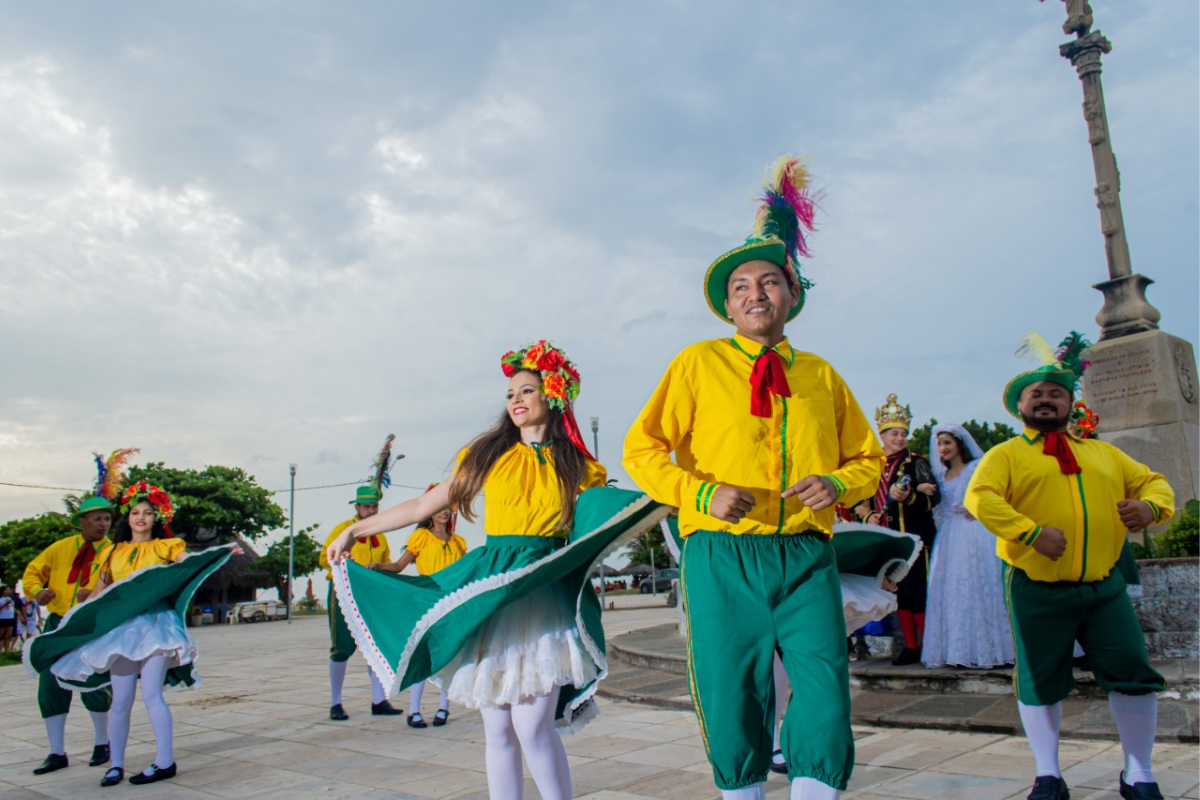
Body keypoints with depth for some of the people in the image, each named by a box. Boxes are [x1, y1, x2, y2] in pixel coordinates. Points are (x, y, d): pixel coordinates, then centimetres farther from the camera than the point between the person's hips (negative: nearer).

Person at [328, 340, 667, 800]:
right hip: (487, 594, 2)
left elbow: (624, 517, 3)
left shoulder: (577, 468, 9)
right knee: (497, 730, 5)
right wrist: (355, 530, 13)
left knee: (533, 726, -12)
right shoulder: (488, 457, 11)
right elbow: (422, 507, 13)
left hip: (543, 594, -2)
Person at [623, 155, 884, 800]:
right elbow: (641, 449, 4)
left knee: (825, 694, -8)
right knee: (732, 704, 3)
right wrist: (701, 492, -12)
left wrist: (836, 484, -3)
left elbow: (868, 459, 20)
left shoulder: (822, 376, 15)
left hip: (805, 556, 2)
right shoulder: (698, 364, 7)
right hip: (721, 558, -2)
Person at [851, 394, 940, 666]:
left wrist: (908, 497, -30)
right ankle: (910, 646, 15)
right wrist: (869, 513, -1)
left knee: (918, 593, -6)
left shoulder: (915, 462, -2)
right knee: (899, 592, 7)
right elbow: (863, 498, 19)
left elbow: (935, 497, -13)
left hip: (915, 538, -5)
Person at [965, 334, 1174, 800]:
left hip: (1104, 587, 4)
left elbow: (1152, 482, 19)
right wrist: (1031, 532, -23)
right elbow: (979, 498, -12)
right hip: (1037, 591, -3)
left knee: (1133, 674, 1)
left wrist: (1150, 505, -5)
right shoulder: (1006, 454, 3)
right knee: (1039, 681, 5)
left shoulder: (1103, 453, 19)